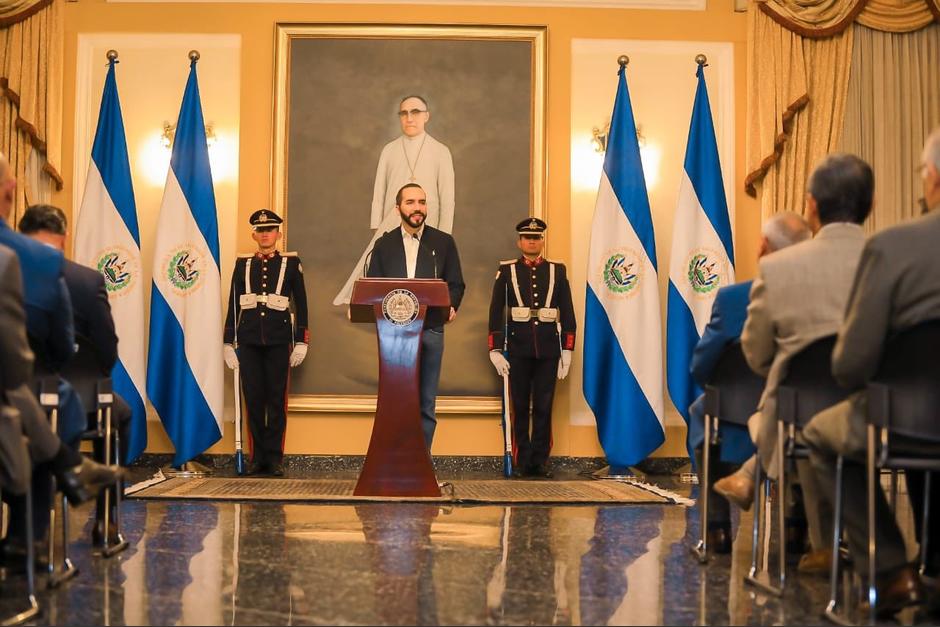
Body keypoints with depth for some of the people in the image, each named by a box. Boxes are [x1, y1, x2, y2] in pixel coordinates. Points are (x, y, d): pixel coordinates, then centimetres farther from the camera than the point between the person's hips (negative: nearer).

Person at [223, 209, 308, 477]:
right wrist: (229, 342, 7)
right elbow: (233, 305, 11)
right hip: (249, 341, 2)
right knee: (253, 399, 2)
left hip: (278, 341, -2)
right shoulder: (243, 264, 11)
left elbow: (301, 304, 6)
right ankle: (257, 458, 9)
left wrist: (301, 342, 0)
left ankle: (275, 458, 5)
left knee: (277, 399, 0)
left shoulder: (291, 263, 6)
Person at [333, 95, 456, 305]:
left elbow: (447, 198, 1)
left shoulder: (440, 152, 1)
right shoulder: (389, 150, 6)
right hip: (391, 227, 1)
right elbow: (379, 192, 6)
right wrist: (376, 230, 1)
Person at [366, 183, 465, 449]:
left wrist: (451, 307, -12)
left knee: (426, 404, 3)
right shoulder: (384, 245, 11)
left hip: (431, 330, 0)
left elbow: (456, 284, 7)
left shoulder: (444, 242, 9)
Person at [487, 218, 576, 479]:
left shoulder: (557, 271, 9)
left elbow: (567, 313, 8)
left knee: (544, 407, 4)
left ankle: (540, 462, 11)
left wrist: (567, 350, 2)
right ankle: (521, 462, 9)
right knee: (520, 408, 3)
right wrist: (495, 350, -6)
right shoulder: (507, 271, 5)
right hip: (518, 349, -1)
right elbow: (496, 312, 1)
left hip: (548, 349, 1)